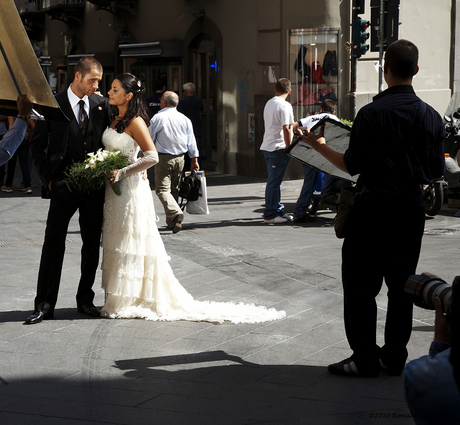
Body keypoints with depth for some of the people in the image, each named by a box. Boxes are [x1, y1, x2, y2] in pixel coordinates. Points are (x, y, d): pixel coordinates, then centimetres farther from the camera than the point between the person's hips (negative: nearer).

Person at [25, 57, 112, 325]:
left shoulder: (102, 105, 6)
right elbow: (38, 146, 2)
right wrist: (48, 178, -4)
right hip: (63, 186, -3)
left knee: (92, 245, 9)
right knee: (53, 244, -5)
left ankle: (85, 299, 22)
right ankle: (45, 305, -2)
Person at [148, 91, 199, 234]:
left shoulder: (157, 118, -8)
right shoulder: (184, 119, 5)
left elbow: (149, 139, -3)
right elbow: (191, 141, 8)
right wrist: (194, 159, 13)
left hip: (163, 158, -5)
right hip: (180, 159, 5)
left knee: (162, 189, -6)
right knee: (174, 189, 15)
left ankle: (176, 214, -29)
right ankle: (171, 222, 19)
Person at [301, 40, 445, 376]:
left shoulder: (371, 113, -11)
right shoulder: (431, 116, 2)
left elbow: (352, 166, -8)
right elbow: (437, 172, 5)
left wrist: (320, 146, 7)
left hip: (374, 209, -4)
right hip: (412, 207, 5)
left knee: (361, 284, 4)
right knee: (401, 285, 12)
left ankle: (365, 358, 5)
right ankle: (395, 357, 16)